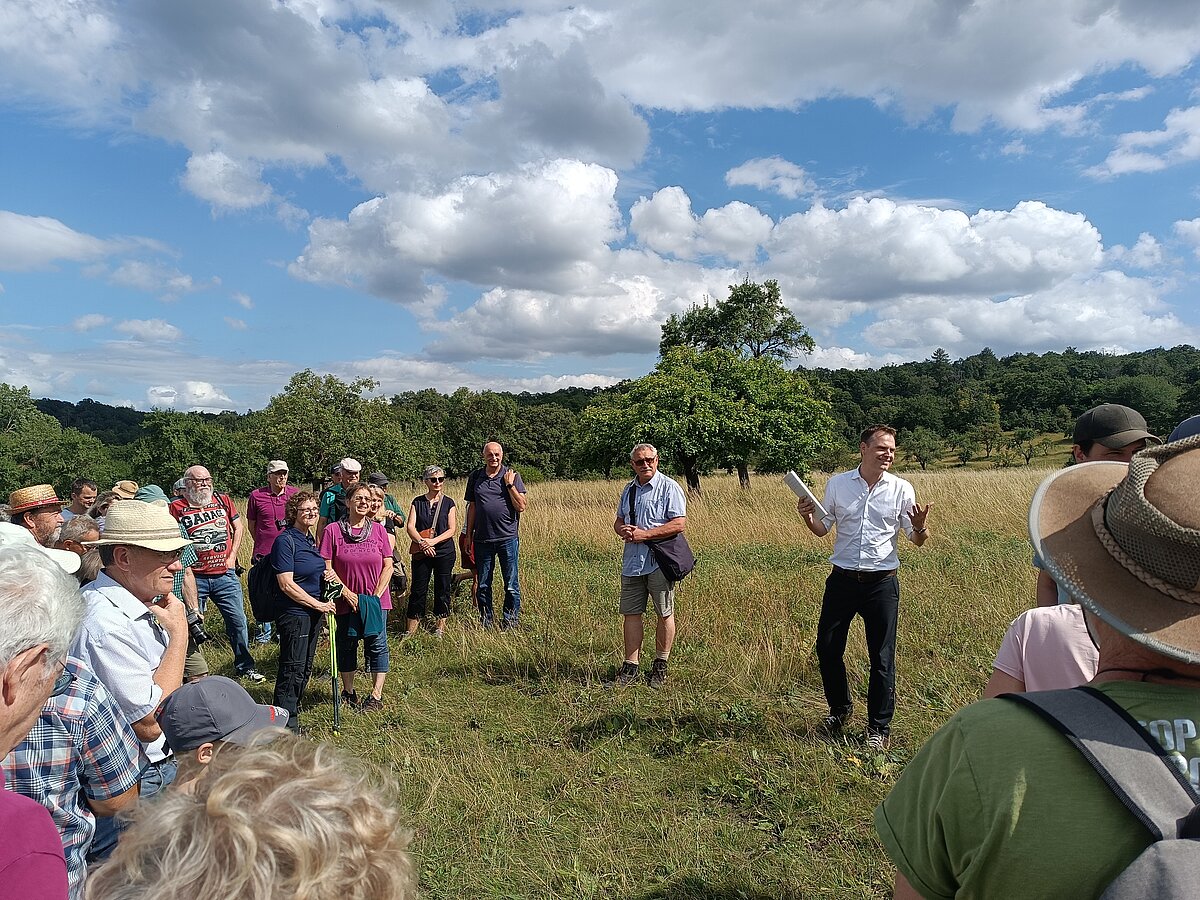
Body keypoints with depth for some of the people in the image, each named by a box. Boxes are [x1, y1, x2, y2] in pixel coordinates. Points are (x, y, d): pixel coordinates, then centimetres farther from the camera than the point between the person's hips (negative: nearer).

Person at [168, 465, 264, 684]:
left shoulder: (223, 500, 7)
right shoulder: (178, 507, -2)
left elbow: (239, 527, 14)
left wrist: (232, 556, 6)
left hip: (225, 575, 2)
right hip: (194, 578, -2)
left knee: (238, 621, 5)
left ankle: (244, 666, 20)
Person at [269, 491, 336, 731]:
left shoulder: (309, 539, 10)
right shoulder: (285, 541, -15)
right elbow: (287, 585, -19)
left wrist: (327, 576, 3)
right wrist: (318, 604, -16)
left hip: (313, 614, 9)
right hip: (294, 615, -8)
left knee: (305, 669, 16)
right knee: (292, 671, -1)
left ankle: (292, 712, 30)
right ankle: (288, 726, 7)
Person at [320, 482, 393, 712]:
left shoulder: (378, 530, -1)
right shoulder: (332, 530, -6)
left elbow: (388, 566, 0)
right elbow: (327, 568, -6)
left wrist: (376, 596, -9)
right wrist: (347, 593, -12)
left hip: (376, 601, 1)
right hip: (345, 601, 0)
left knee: (377, 645, 3)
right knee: (346, 646, 13)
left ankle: (376, 695, 14)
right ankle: (348, 692, 30)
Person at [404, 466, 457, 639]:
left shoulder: (448, 503, 2)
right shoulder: (417, 502, 5)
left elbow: (452, 530, -5)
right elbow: (410, 527, -4)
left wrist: (433, 541, -18)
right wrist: (421, 542, -20)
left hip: (444, 552, 0)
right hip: (421, 552, 1)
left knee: (442, 588, 6)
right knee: (418, 588, 2)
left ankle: (440, 624, 19)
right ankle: (412, 625, 12)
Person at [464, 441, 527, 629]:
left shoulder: (512, 476, 0)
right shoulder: (475, 477, 7)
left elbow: (521, 507, -6)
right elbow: (472, 508, 13)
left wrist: (509, 485, -13)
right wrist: (468, 536, 12)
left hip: (507, 538, -2)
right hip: (482, 539, 3)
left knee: (511, 585, 4)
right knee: (482, 585, 10)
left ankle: (510, 622, 16)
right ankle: (485, 622, 23)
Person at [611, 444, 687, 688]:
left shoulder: (669, 487, -6)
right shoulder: (629, 489, 16)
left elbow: (679, 524, -14)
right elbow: (618, 521, 23)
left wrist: (645, 534, -17)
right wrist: (622, 530, -2)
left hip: (659, 560, -6)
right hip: (632, 561, 6)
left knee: (664, 614, 4)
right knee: (631, 613, 8)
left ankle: (660, 665, 18)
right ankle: (631, 664, 18)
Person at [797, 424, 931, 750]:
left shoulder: (901, 489, -1)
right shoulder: (837, 483, 2)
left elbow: (917, 541, 2)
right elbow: (822, 529, 9)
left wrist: (920, 527, -20)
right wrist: (807, 517, -11)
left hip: (881, 583, -1)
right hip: (842, 579, 2)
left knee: (882, 657, 5)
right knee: (827, 648, 7)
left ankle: (879, 727, 21)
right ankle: (840, 709, 32)